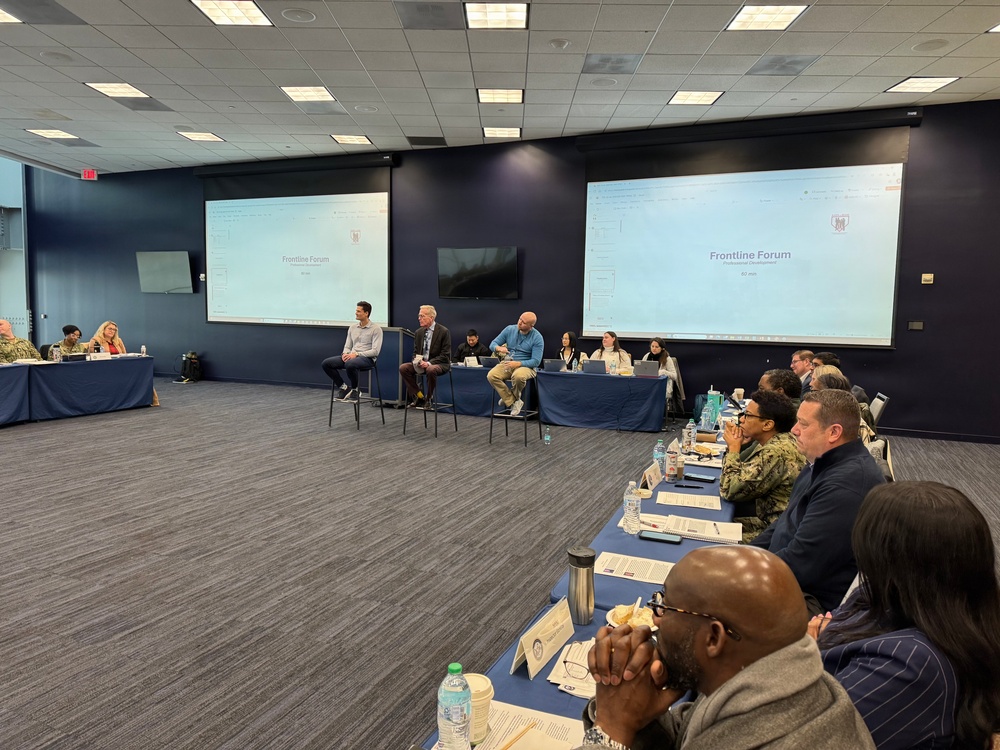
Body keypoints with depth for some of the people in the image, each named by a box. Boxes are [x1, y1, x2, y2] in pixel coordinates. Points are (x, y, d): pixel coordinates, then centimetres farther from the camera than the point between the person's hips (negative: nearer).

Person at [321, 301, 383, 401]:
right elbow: (347, 346, 16)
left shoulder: (376, 329, -6)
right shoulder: (352, 328, 15)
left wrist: (356, 354, -21)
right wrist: (345, 354, -9)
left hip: (367, 359, -7)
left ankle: (354, 389, -12)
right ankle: (343, 387, -4)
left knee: (350, 364, -41)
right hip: (351, 356, 7)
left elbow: (375, 351, -14)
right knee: (326, 363, -14)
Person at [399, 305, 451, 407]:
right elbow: (415, 352, 16)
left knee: (431, 370, -40)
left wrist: (429, 363, -23)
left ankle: (429, 398, -14)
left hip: (438, 364, -6)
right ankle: (419, 396, -9)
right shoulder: (419, 332, 9)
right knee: (403, 368, -18)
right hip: (421, 363, 6)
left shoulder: (444, 332, -9)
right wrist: (417, 361, -8)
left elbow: (445, 355, -12)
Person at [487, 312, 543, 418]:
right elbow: (492, 344, 5)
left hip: (526, 366, -4)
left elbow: (536, 361, -14)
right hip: (508, 363, 4)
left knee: (518, 376, -39)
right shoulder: (510, 329, 0)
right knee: (491, 376, -25)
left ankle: (509, 397, -6)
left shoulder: (537, 338, -11)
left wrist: (517, 364, -27)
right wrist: (498, 348, -20)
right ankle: (513, 402, -13)